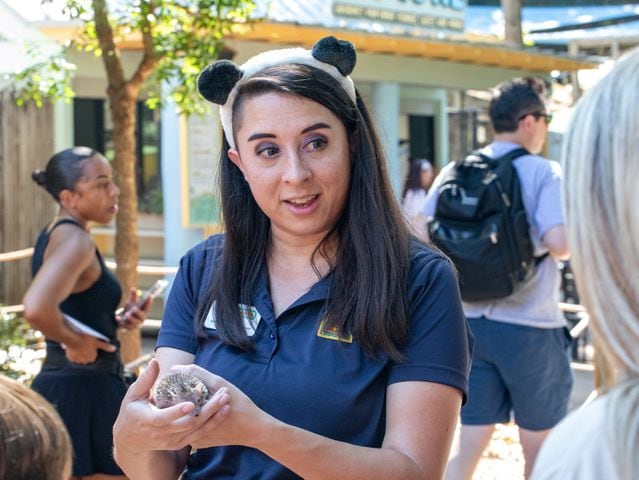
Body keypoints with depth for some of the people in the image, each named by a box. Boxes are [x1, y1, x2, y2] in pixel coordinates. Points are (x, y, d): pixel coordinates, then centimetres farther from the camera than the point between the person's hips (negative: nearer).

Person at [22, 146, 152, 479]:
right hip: (86, 389, -10)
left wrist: (117, 322, 7)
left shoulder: (54, 235, 11)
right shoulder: (76, 240, -18)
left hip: (57, 384, 10)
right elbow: (37, 308, -36)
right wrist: (75, 342, -19)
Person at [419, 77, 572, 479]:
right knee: (539, 446, 13)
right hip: (530, 326, -4)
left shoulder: (456, 172, 4)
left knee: (469, 443, 10)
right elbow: (560, 243, -23)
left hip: (471, 322, 5)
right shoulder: (543, 172, -10)